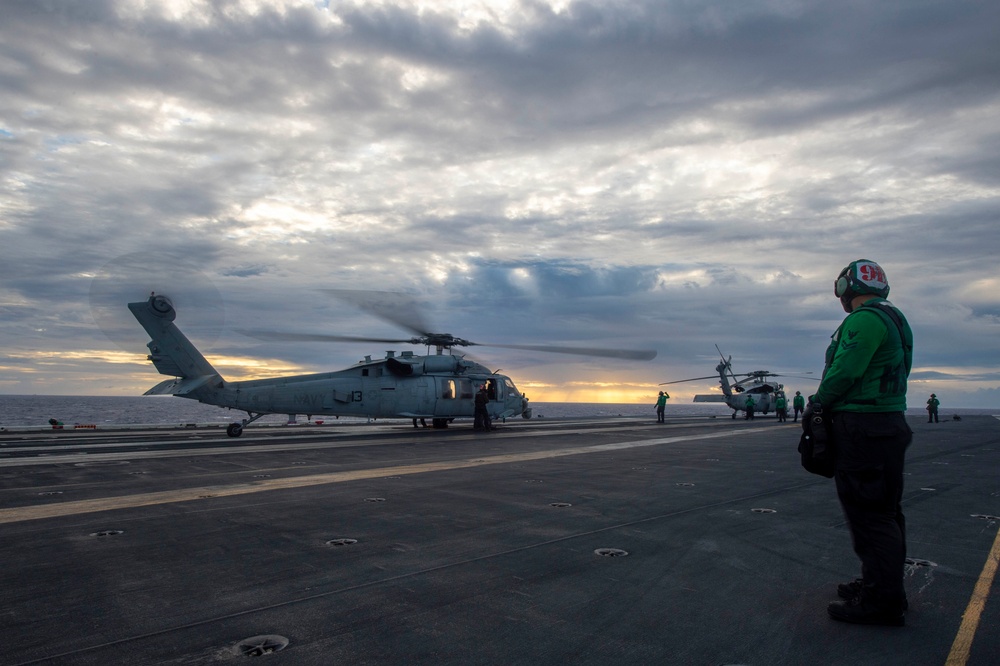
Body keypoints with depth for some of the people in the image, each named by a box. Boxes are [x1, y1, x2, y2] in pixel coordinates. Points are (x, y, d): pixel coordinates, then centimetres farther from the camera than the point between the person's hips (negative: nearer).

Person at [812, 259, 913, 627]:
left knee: (868, 514, -6)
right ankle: (885, 586, 28)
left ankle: (881, 602, 0)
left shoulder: (865, 320, -15)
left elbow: (843, 373, -20)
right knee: (884, 511, 17)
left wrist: (815, 405, -4)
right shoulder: (894, 320, 18)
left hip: (863, 429, -11)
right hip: (889, 421, 11)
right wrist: (823, 403, 15)